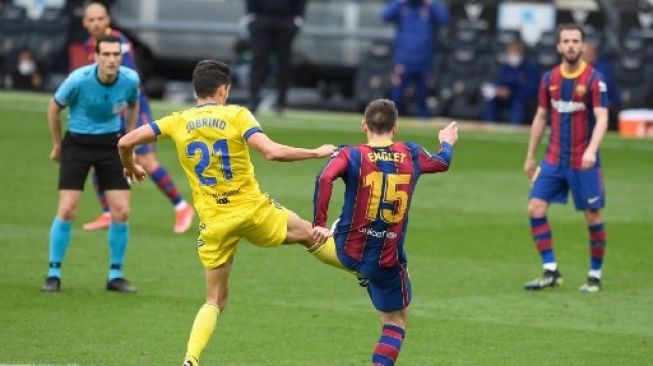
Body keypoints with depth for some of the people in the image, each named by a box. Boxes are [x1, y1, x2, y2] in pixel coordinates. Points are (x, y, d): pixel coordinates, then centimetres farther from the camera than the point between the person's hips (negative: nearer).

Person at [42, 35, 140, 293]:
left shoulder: (130, 79, -12)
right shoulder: (79, 80, -21)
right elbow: (54, 107, -2)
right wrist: (57, 145, 5)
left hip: (111, 144, 3)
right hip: (77, 143, -3)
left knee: (121, 211, -4)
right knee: (67, 209, -11)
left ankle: (115, 276, 10)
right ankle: (54, 274, 3)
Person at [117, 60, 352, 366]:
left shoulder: (177, 122, 2)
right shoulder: (236, 115, -6)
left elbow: (126, 142, 1)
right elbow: (272, 152, -18)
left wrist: (130, 168, 23)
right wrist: (317, 153, -6)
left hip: (213, 223, 2)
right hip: (252, 210, -2)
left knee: (215, 302, 12)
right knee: (307, 233, 23)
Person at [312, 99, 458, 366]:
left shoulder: (351, 155, -9)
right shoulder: (411, 155, 0)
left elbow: (325, 178, -29)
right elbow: (442, 162, 22)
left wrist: (320, 223, -23)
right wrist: (447, 143, 44)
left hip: (348, 251, 0)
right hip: (388, 261, 0)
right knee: (396, 322, 13)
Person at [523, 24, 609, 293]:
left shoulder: (594, 79, -8)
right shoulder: (550, 78, 5)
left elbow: (601, 118, -16)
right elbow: (540, 118, 14)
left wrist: (591, 150, -32)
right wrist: (530, 157, 14)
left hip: (583, 162, -4)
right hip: (554, 159, 4)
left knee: (593, 216, 1)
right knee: (535, 208, -7)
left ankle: (595, 276, 15)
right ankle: (550, 271, 0)